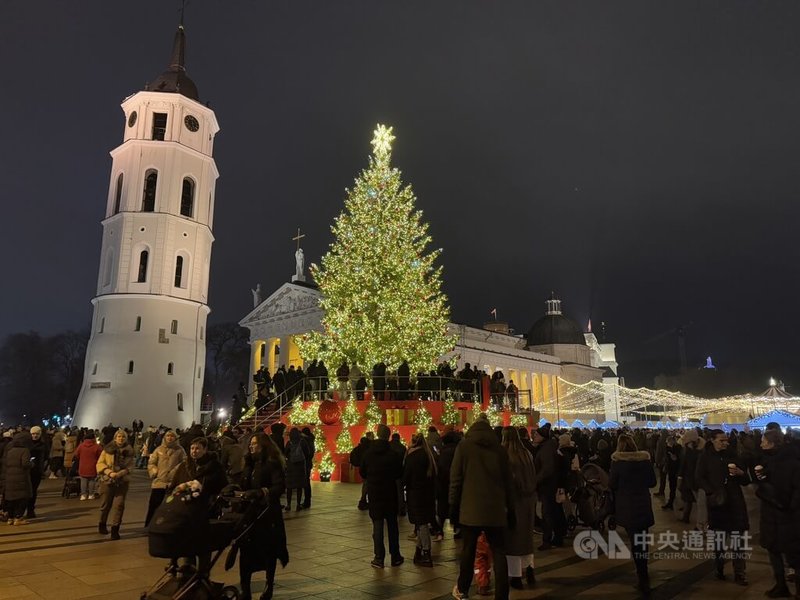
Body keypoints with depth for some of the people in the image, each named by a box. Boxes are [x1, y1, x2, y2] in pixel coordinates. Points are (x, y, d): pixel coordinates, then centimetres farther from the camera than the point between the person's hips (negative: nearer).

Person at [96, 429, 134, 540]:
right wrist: (109, 472, -19)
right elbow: (100, 463, -5)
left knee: (119, 505, -7)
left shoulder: (129, 451, 0)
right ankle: (102, 524, 36)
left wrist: (119, 474, -17)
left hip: (122, 481, 0)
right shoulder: (108, 449, -3)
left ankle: (115, 529, -2)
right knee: (106, 504, 12)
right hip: (107, 480, 0)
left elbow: (129, 467, 0)